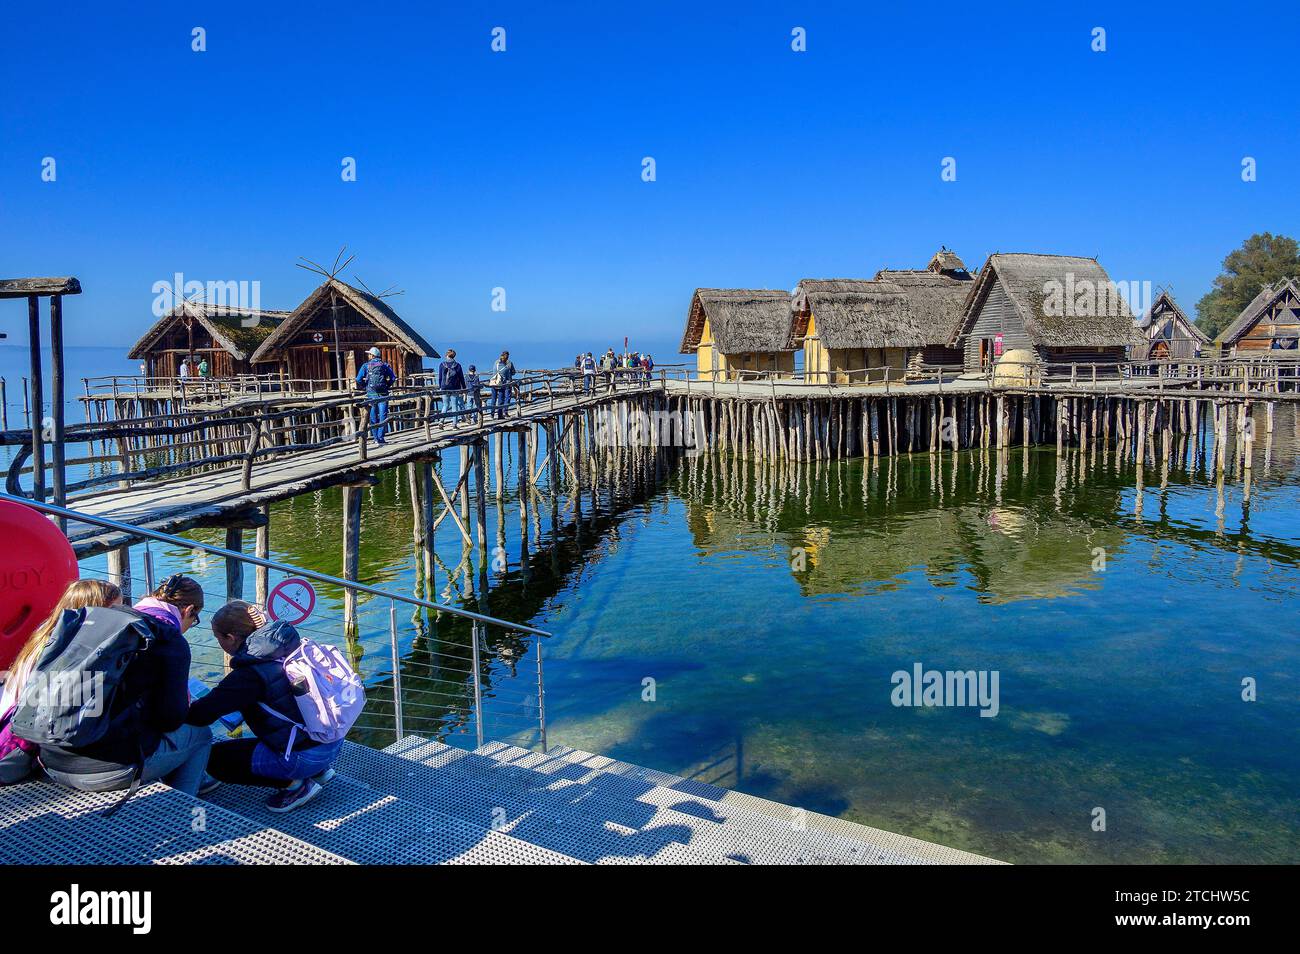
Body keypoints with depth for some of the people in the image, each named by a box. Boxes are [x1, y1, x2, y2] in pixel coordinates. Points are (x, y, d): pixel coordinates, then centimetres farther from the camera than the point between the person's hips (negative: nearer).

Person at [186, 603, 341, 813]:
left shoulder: (249, 674, -16)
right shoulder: (286, 647, 6)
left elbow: (201, 715, -16)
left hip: (305, 756, -8)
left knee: (215, 758, 7)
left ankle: (294, 783, 0)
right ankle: (317, 770, 18)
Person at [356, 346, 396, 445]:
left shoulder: (366, 366, 4)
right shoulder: (384, 365, 6)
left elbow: (359, 379, -3)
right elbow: (392, 378, -3)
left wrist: (366, 385, 14)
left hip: (371, 393, 0)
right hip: (383, 394, 0)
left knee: (373, 417, 10)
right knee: (383, 416, -1)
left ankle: (376, 438, 14)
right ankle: (380, 439, -8)